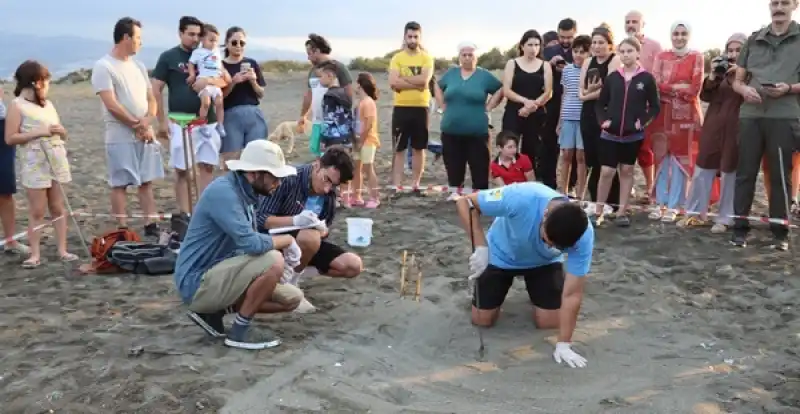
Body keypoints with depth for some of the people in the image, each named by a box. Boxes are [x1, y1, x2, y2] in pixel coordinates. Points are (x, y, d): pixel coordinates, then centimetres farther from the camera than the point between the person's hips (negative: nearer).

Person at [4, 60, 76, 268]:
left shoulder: (48, 104, 14)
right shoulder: (17, 105, -5)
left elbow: (62, 134, 20)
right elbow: (10, 138, -11)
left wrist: (60, 131, -3)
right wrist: (38, 132, -18)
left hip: (57, 162, 6)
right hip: (36, 165, -6)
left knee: (58, 208, 7)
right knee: (37, 211, -3)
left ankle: (62, 250, 11)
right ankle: (35, 254, 2)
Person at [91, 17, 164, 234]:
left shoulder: (138, 66, 14)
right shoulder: (104, 66, -8)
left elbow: (151, 98, 13)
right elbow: (112, 105, -16)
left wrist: (147, 121, -7)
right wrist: (137, 125, -10)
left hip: (146, 135, 7)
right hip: (120, 138, -7)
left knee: (147, 182, 8)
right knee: (120, 184, 0)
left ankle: (151, 226, 13)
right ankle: (123, 231, 4)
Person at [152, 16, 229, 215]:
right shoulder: (168, 57, 1)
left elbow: (227, 80, 2)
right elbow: (156, 90, -1)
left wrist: (209, 81, -19)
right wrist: (162, 121, -7)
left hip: (208, 121, 3)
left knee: (207, 167, 4)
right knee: (182, 170, 1)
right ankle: (184, 214, 7)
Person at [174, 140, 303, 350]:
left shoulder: (244, 191, 7)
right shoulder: (223, 191, -22)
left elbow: (249, 243, 12)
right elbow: (250, 243, -31)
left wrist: (284, 244, -6)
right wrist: (287, 240, -14)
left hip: (218, 276, 9)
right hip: (198, 282, -9)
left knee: (292, 298, 7)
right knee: (273, 261, -27)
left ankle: (213, 311, 12)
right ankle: (239, 331, -9)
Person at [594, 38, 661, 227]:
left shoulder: (647, 78, -3)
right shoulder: (613, 77, 2)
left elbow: (655, 106, 0)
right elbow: (600, 104, 8)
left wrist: (643, 121, -14)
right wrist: (603, 120, -8)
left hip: (633, 134, 0)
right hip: (610, 134, 1)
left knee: (627, 170, 10)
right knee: (606, 172, -2)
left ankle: (622, 211, 17)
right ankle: (598, 211, 9)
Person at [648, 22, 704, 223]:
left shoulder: (696, 57, 1)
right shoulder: (661, 57, 9)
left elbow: (695, 89, -7)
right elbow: (656, 85, -1)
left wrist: (669, 87, -6)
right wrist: (680, 87, -9)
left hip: (687, 114, -2)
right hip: (664, 114, 2)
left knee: (681, 158, 0)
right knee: (662, 157, 5)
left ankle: (674, 205, 5)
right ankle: (660, 202, 13)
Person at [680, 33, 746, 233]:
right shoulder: (720, 69, 10)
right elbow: (705, 96, 4)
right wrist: (713, 76, -10)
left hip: (736, 128, -4)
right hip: (714, 126, 4)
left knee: (730, 173, 2)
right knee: (703, 170, 7)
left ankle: (724, 218, 11)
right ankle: (696, 213, 17)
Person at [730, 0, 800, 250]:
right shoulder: (754, 39, 15)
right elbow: (737, 80, 16)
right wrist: (745, 89, -5)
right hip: (750, 115, 3)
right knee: (745, 172, 3)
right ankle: (740, 227, 10)